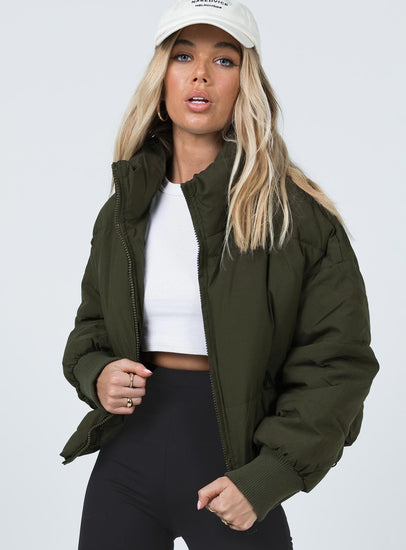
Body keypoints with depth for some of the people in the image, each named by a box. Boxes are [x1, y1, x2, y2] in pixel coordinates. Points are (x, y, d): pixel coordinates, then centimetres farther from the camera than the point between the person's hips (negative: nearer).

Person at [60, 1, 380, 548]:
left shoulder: (298, 214, -7)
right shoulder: (122, 212, 7)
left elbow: (338, 364, -8)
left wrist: (266, 478, -16)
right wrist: (96, 375, -5)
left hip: (233, 467, -3)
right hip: (128, 458, 4)